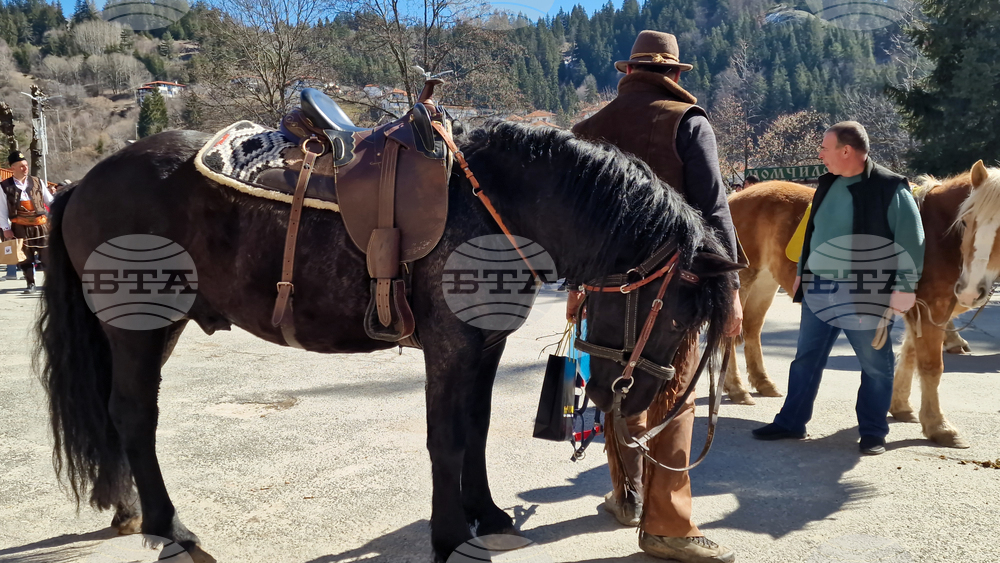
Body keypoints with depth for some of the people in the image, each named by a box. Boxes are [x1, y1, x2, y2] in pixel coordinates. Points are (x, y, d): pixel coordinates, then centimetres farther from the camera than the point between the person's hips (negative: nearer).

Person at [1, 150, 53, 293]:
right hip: (20, 227, -1)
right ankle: (31, 284, 17)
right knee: (26, 257, 7)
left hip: (41, 225, 1)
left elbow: (50, 201, 10)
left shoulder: (36, 182, 6)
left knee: (46, 255, 2)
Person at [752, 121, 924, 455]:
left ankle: (873, 433, 20)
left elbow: (911, 241, -13)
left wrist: (906, 287, -16)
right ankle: (791, 422, 22)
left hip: (867, 296, -6)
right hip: (818, 291, 6)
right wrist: (802, 272, 17)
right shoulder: (828, 184, 8)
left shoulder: (891, 188, -12)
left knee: (875, 367, 7)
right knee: (806, 360, 11)